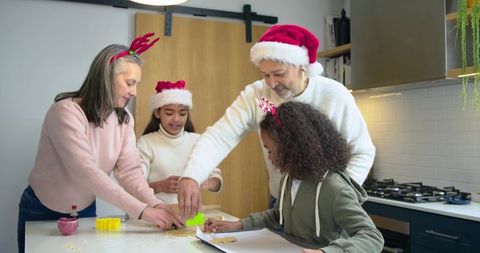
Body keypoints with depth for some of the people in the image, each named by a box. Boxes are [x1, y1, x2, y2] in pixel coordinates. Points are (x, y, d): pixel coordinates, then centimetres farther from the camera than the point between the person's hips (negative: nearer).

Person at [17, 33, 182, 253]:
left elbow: (129, 171, -14)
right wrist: (141, 210, -41)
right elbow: (86, 173, -36)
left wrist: (155, 204, -32)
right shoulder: (66, 111, -26)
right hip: (42, 214, -5)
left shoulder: (124, 119, -6)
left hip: (85, 212, 5)